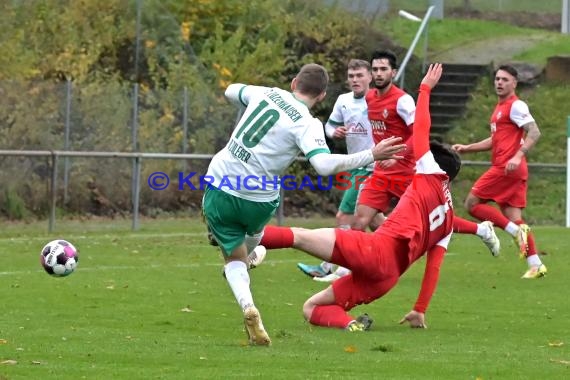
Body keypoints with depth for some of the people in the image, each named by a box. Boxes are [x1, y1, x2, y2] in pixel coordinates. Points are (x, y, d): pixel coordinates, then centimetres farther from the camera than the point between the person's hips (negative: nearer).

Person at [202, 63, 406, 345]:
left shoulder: (266, 93, 2)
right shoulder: (308, 125, -13)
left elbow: (231, 91, 23)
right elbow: (324, 164, -30)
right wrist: (371, 156, -25)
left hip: (219, 187, 3)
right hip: (257, 202, -3)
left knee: (234, 260, 10)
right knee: (255, 231, 35)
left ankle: (247, 306, -14)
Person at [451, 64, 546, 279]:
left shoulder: (516, 106, -8)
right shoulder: (500, 108, 21)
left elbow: (534, 132, -18)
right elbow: (496, 140, 31)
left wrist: (518, 156, -29)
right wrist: (466, 148, 25)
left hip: (506, 168, -9)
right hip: (511, 171, 9)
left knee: (472, 203, -7)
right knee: (514, 219, 6)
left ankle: (516, 231, -14)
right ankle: (535, 265, 3)